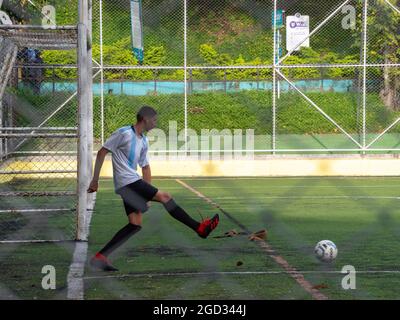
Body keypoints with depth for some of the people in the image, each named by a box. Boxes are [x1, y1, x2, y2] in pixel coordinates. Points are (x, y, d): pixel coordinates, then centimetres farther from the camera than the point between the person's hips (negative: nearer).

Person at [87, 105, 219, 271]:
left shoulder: (143, 141, 18)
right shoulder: (124, 133, -8)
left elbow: (145, 166, 27)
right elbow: (102, 152, -7)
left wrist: (147, 194, 22)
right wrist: (95, 180, -8)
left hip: (133, 183, 9)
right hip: (127, 181, -9)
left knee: (135, 224, 1)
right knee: (165, 197, -11)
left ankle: (100, 257, -1)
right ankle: (199, 228, -7)